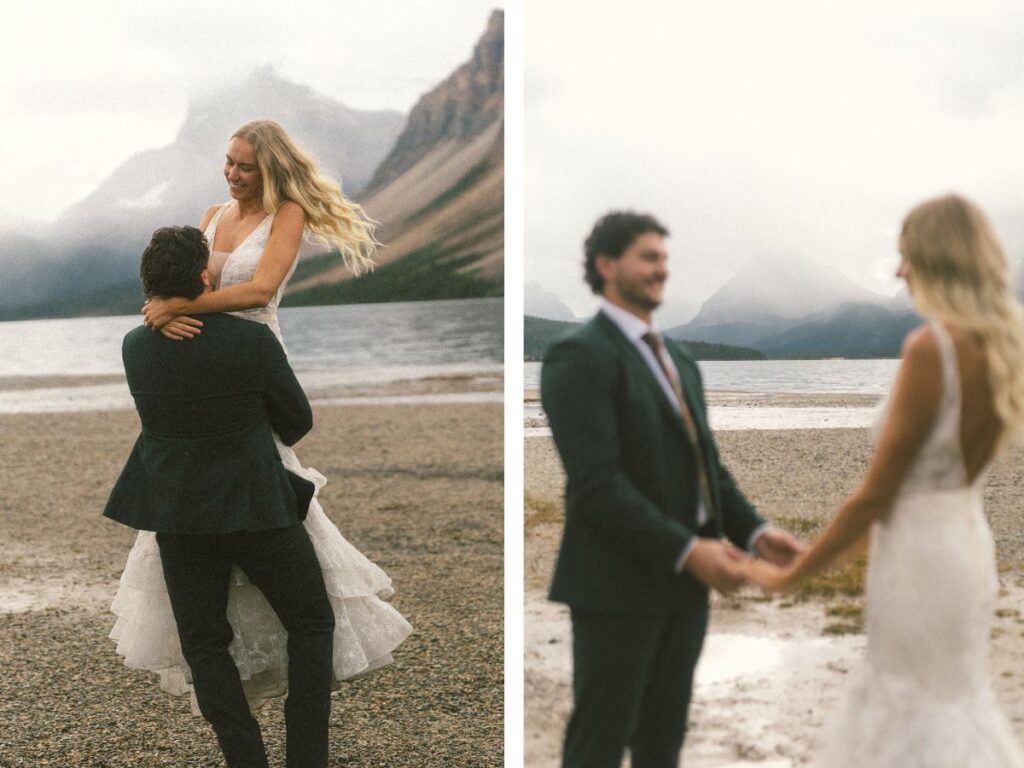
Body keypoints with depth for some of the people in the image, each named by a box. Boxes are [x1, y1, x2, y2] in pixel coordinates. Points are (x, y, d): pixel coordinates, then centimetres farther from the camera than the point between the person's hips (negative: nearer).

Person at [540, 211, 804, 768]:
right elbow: (596, 482, -21)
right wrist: (688, 550, -25)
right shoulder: (580, 355, -11)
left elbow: (707, 466, 15)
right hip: (618, 582, -8)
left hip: (680, 583, 8)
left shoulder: (678, 360, 17)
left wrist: (754, 531, -2)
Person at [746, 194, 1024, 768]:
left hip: (920, 554, -8)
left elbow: (876, 493, -19)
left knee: (926, 713, 5)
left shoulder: (933, 346, -21)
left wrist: (792, 575, -8)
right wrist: (847, 546, 21)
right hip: (964, 540, 9)